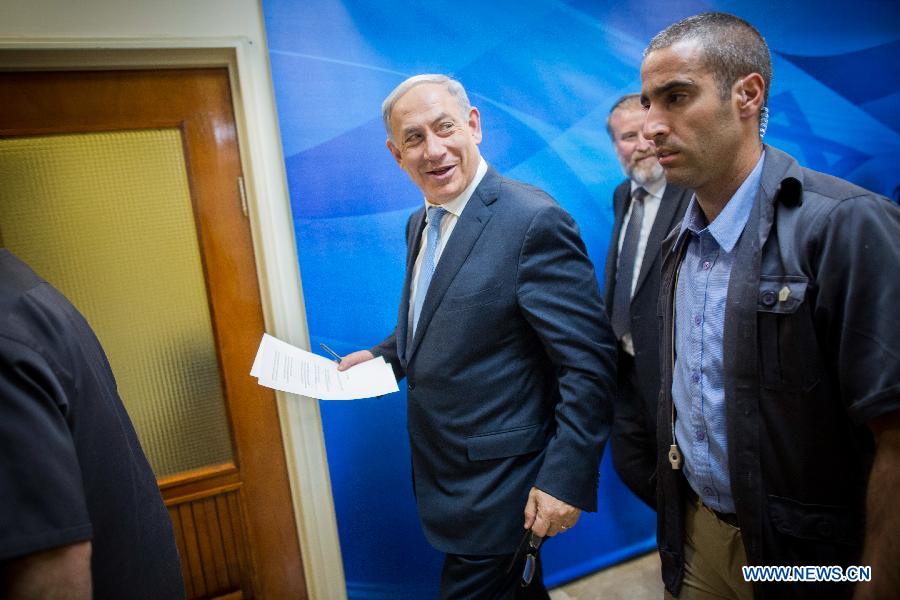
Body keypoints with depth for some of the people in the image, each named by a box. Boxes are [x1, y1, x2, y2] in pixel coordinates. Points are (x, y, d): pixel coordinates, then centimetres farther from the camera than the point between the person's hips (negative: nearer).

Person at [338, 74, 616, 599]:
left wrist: (565, 479, -22)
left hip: (498, 484, -8)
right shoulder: (421, 223, 6)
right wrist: (382, 355, 5)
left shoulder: (534, 221, -21)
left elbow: (590, 363, -21)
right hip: (440, 471, 8)